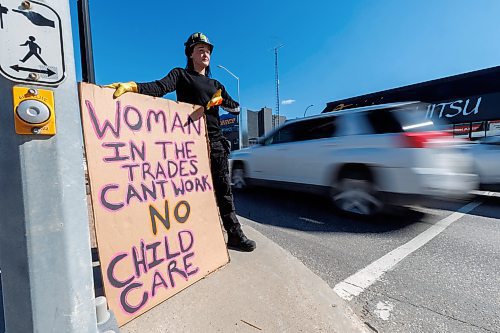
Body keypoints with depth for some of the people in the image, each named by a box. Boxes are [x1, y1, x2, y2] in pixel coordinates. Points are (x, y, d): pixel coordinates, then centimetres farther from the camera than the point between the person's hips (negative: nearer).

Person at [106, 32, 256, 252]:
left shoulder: (216, 85, 26)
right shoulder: (181, 75, 11)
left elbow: (236, 108, 19)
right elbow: (160, 87, -10)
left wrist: (221, 100, -2)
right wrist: (133, 86, -29)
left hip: (215, 141, 4)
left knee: (223, 189, 3)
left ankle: (234, 235, 11)